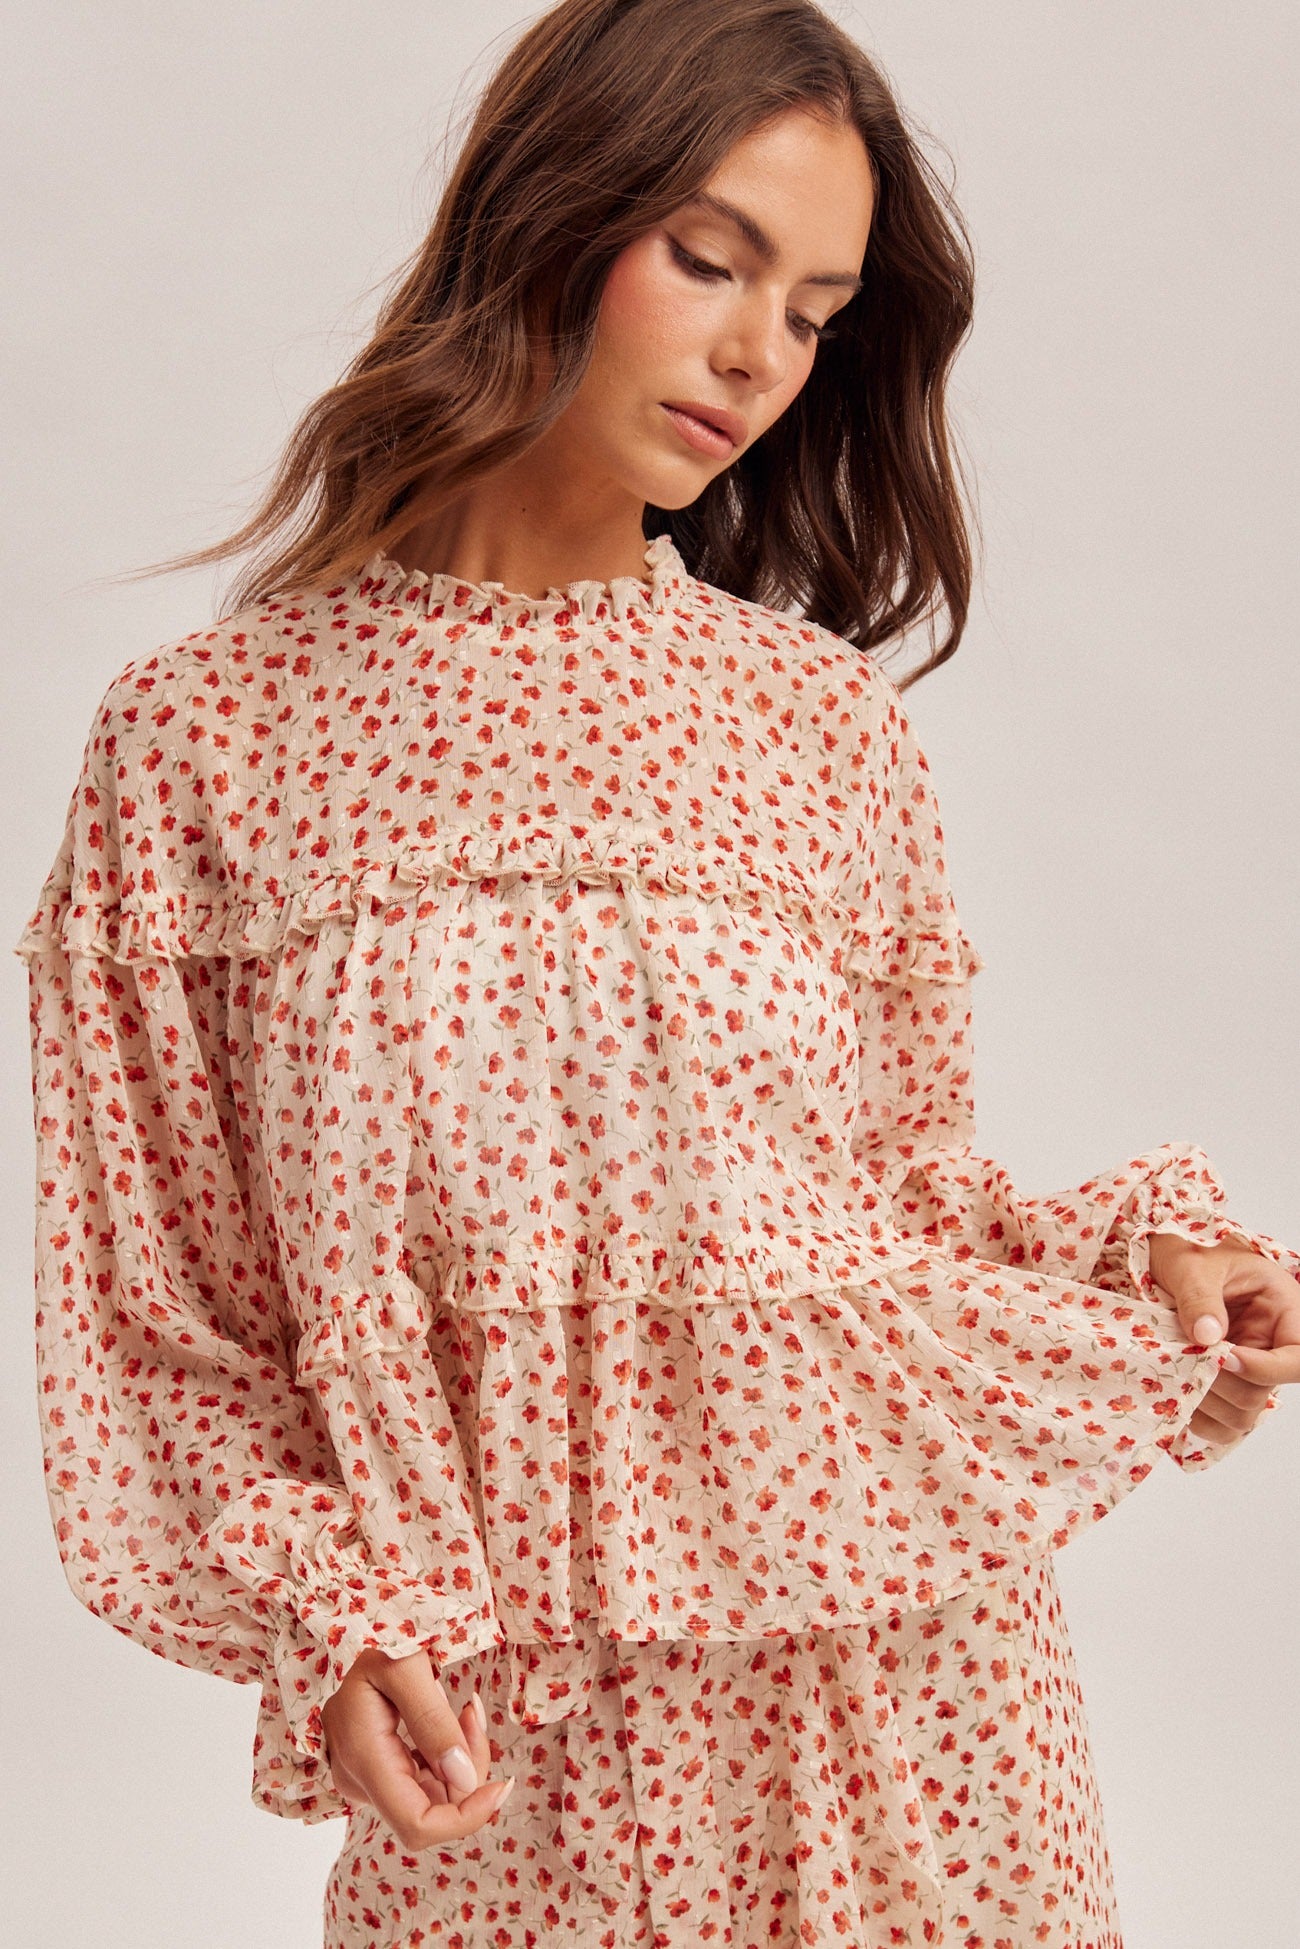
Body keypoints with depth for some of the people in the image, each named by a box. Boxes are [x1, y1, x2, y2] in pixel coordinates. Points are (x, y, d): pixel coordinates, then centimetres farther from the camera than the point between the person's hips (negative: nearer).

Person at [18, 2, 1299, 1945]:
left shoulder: (828, 717, 0)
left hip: (902, 1675, 2)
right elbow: (157, 1306, 0)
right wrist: (328, 1610, -12)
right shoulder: (203, 740, -4)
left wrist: (1144, 1264, -9)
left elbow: (913, 1197, 8)